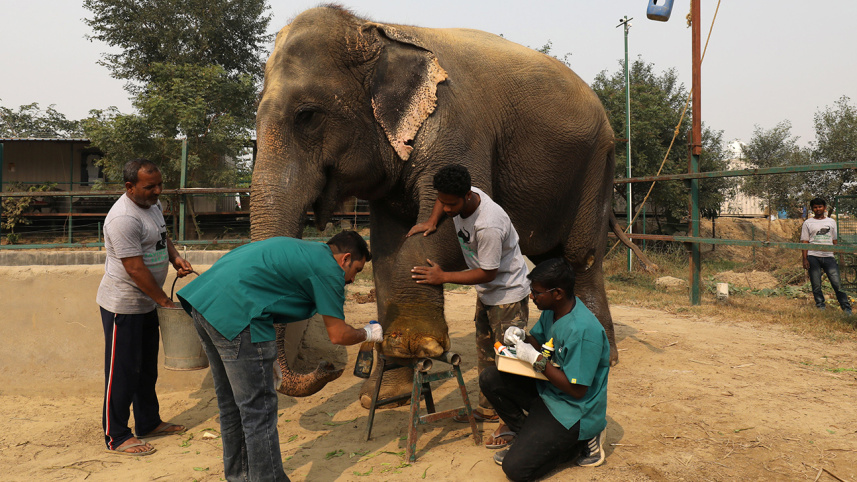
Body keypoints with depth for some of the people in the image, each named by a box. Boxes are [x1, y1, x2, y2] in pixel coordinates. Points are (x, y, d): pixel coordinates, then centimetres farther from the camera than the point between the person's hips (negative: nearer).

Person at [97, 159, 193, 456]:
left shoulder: (153, 204, 6)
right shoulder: (123, 218, -24)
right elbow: (135, 268, -25)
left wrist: (175, 258, 3)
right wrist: (164, 300, -18)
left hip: (146, 303, 10)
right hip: (123, 306, -9)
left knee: (147, 367, 19)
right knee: (123, 371, 1)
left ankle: (149, 423, 33)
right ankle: (116, 438, 14)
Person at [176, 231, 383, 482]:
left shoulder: (302, 249, 22)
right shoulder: (328, 268, -3)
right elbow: (338, 335, -1)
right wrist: (369, 333, 19)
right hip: (236, 313, -10)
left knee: (231, 402, 21)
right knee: (258, 409, 0)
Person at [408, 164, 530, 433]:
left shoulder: (489, 226, -35)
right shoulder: (458, 199, -11)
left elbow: (488, 272, -27)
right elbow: (442, 199, 16)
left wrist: (443, 277, -24)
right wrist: (431, 222, -3)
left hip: (508, 293, -9)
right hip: (486, 292, 9)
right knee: (485, 351, 18)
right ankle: (488, 409, 33)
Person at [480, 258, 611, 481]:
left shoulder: (584, 330, -29)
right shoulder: (551, 310, -2)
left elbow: (577, 390, -25)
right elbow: (539, 342, 14)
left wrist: (537, 360, -25)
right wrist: (522, 337, -9)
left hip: (575, 410, -8)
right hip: (546, 389, 8)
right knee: (490, 379, -3)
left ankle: (583, 439, 3)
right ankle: (527, 434, 9)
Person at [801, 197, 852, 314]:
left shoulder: (831, 222, 16)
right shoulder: (808, 223, 10)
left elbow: (835, 241, 17)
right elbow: (805, 242, 6)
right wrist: (805, 259, -2)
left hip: (828, 256, 1)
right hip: (813, 257, -1)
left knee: (837, 283, -6)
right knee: (816, 285, 0)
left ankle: (847, 309, 0)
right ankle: (820, 307, 9)